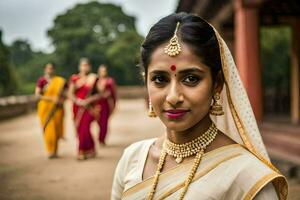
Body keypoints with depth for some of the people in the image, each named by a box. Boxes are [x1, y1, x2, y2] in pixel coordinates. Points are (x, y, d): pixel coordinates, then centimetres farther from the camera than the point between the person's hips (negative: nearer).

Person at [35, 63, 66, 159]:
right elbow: (37, 95, -12)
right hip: (45, 107, -3)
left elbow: (64, 93, 13)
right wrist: (51, 98, -20)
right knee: (49, 129, -8)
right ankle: (50, 151, 1)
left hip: (57, 108, 3)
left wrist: (62, 100, -8)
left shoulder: (60, 80, 5)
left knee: (56, 129, 3)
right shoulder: (41, 80, -4)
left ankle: (55, 151, 15)